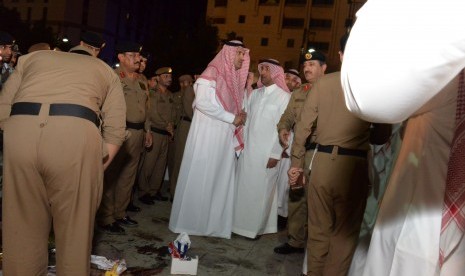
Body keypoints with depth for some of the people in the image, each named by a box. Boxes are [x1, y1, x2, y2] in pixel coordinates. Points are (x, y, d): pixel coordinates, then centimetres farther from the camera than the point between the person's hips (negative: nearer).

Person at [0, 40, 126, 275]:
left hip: (19, 131, 2)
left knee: (22, 225, 15)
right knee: (75, 226, 12)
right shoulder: (106, 70, 29)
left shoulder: (32, 57, 33)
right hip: (77, 134, -1)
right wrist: (97, 169, 25)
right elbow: (115, 130, 17)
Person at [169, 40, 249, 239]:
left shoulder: (234, 78, 16)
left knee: (221, 180, 7)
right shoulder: (212, 73, -7)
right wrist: (232, 118, -16)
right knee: (199, 179, 0)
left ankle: (214, 224, 16)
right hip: (208, 136, -7)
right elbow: (203, 102, -20)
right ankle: (188, 222, 13)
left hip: (226, 138, 7)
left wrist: (239, 118, 0)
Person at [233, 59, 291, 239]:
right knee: (243, 187, 9)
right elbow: (245, 118, 11)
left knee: (260, 190, 3)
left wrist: (276, 154, -13)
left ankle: (256, 227, 18)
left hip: (267, 153, -5)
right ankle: (240, 222, 22)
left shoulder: (284, 96, -6)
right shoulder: (254, 94, 12)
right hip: (248, 149, 5)